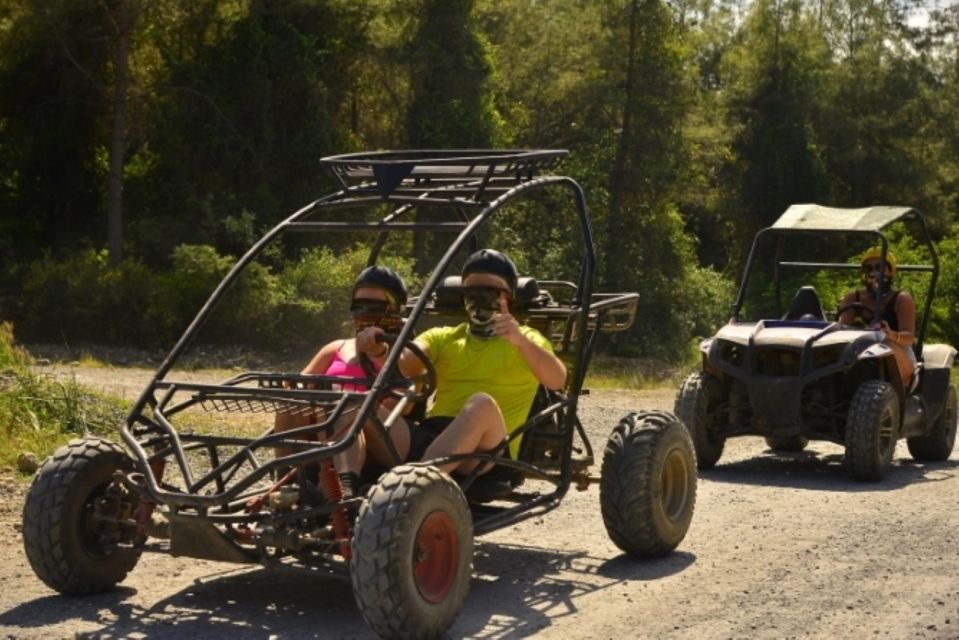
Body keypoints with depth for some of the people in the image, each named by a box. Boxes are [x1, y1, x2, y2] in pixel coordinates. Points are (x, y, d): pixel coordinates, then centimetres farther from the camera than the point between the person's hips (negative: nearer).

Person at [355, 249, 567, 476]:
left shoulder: (525, 341, 17)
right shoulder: (443, 338, 27)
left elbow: (557, 380, -4)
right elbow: (404, 364, 5)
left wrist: (521, 341, -22)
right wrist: (379, 348, -18)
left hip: (487, 450, -3)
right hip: (429, 439, 3)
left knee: (482, 403, -36)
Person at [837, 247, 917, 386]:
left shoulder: (902, 299, -3)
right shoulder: (851, 299, 7)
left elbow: (910, 337, -16)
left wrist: (892, 335, -40)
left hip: (898, 363, -3)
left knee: (889, 345, -35)